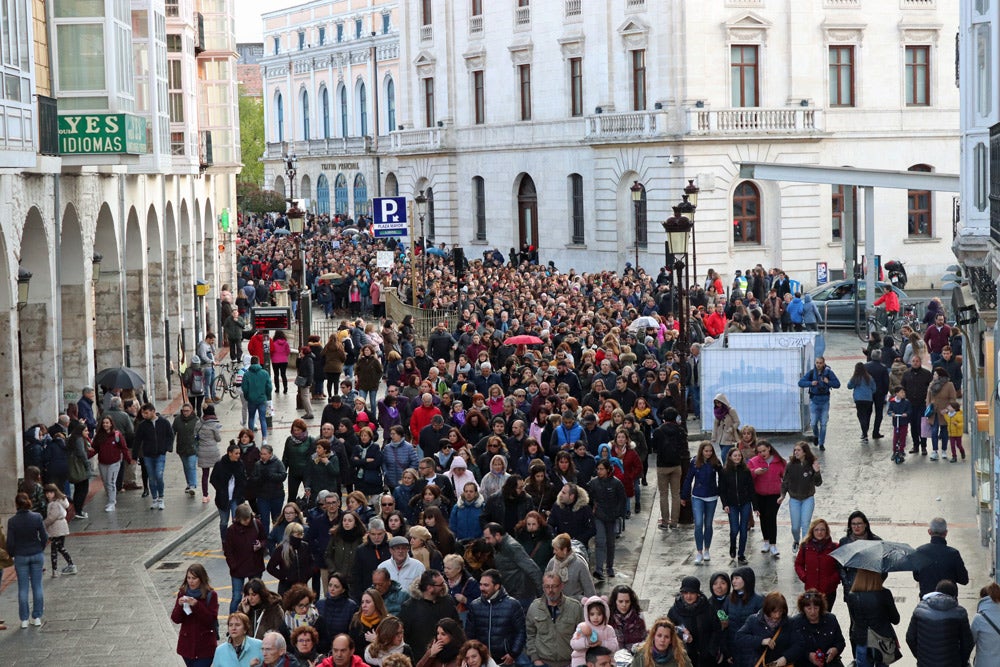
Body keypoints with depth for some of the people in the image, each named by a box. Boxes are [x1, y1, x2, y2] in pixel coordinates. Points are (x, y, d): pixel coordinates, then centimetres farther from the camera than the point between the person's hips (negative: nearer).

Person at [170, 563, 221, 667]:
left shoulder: (210, 595, -8)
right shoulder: (183, 593, 3)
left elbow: (211, 619, -13)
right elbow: (175, 619, 1)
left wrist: (196, 605, -24)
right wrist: (179, 605, -19)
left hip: (205, 646, -4)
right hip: (187, 645, 4)